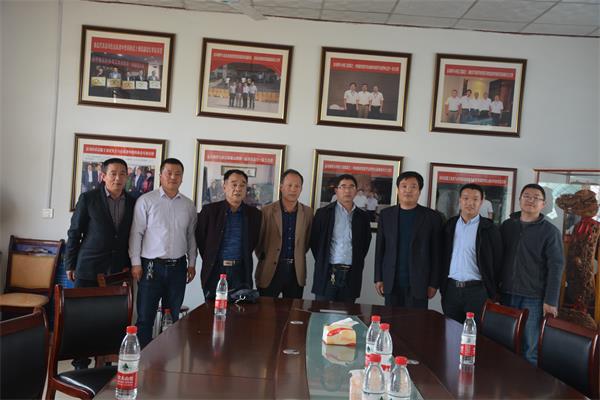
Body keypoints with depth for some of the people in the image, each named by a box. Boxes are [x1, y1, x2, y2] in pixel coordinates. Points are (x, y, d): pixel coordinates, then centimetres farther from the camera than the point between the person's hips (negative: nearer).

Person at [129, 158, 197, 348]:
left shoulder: (188, 205, 9)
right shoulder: (146, 201, -2)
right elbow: (136, 233, -3)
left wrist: (192, 263, 9)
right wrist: (136, 263, -7)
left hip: (178, 267, 4)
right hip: (151, 266, -3)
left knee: (173, 317, 11)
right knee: (145, 316, 1)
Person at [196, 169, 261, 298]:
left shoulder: (254, 214, 4)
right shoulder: (209, 210, 1)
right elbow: (200, 238, 8)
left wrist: (242, 260, 9)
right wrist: (210, 260, 9)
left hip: (241, 273, 1)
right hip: (214, 272, 0)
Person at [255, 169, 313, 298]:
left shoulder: (307, 212, 5)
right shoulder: (267, 211, -4)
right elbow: (258, 240, 4)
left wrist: (298, 257, 10)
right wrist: (264, 258, 6)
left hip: (296, 272, 2)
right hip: (270, 271, -2)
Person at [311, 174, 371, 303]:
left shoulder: (363, 216, 10)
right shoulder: (323, 213, 2)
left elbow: (366, 242, 17)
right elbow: (314, 240, 5)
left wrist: (358, 263, 10)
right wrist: (322, 262, 4)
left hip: (352, 275, 2)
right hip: (327, 273, -2)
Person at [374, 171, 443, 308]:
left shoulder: (432, 217, 1)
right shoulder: (386, 214, 8)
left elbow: (436, 253, 0)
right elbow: (380, 249, 9)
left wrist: (434, 284, -3)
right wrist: (378, 279, 4)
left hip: (418, 284, -2)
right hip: (391, 283, 2)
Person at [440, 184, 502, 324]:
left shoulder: (490, 229, -1)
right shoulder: (449, 225, 8)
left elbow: (497, 263, 1)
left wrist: (492, 294, 0)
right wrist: (442, 286, 8)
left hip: (477, 291, -3)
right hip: (451, 289, 3)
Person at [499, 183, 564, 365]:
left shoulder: (550, 232, -2)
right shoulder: (507, 225, 9)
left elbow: (555, 268, -6)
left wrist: (550, 301, -11)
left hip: (533, 299, -3)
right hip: (506, 295, 3)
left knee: (531, 351, 2)